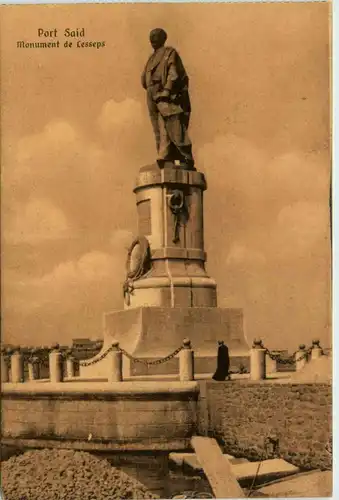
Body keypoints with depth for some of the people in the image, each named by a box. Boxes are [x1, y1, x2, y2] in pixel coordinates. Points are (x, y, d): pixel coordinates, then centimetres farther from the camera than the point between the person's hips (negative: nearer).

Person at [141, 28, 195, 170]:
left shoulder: (170, 53, 2)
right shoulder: (152, 58, 25)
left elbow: (174, 74, -10)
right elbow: (145, 79, 25)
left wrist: (166, 91, -19)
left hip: (169, 99, -8)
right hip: (155, 100, 8)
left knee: (175, 131, -12)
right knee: (161, 133, 2)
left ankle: (187, 162, -10)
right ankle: (166, 163, -1)